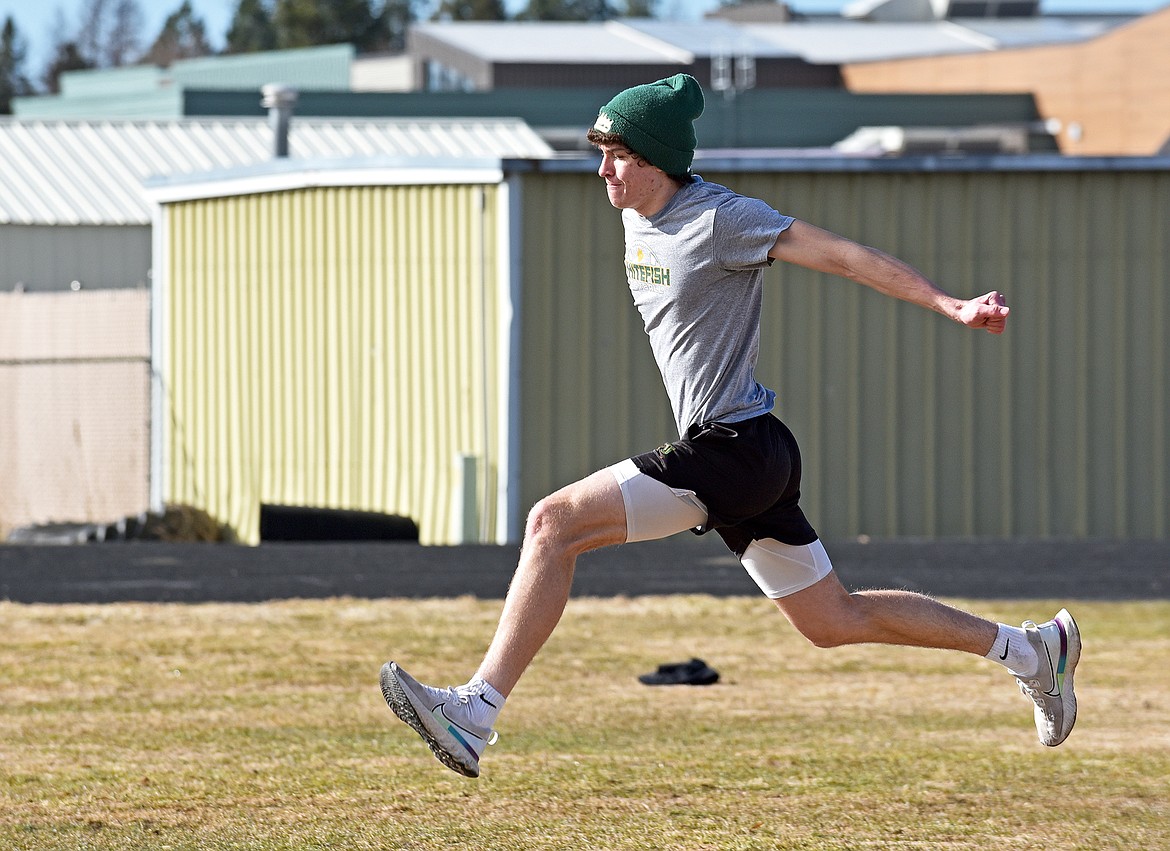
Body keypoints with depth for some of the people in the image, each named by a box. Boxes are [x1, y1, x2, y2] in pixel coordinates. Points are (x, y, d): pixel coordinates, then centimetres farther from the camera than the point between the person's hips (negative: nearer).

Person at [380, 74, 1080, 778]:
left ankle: (474, 714, -20)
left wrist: (952, 307, -21)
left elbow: (845, 256, -15)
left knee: (555, 523, -17)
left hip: (734, 449, -10)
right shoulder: (637, 218, 11)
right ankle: (1027, 649, 28)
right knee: (836, 622, 18)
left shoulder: (721, 219, -15)